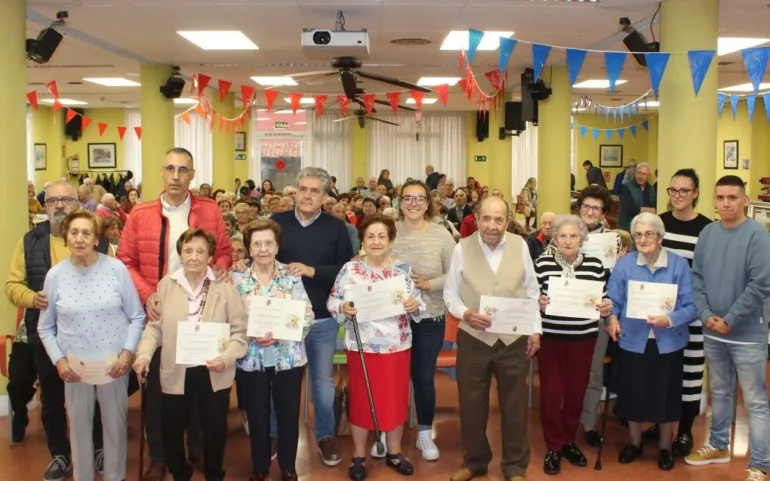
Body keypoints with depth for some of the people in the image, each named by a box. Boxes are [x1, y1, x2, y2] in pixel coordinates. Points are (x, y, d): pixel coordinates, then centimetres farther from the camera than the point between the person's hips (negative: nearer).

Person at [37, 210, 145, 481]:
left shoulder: (116, 269, -9)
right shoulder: (55, 275, -4)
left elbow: (137, 316, -3)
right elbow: (45, 327, 5)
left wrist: (128, 352, -12)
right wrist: (58, 360, -5)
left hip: (114, 363, -1)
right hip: (74, 365, 1)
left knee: (115, 425, 13)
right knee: (79, 426, 14)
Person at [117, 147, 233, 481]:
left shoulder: (210, 210, 0)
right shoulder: (140, 214, -2)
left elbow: (225, 251, 7)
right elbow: (125, 261, -1)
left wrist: (222, 266, -15)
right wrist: (146, 294, -14)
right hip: (157, 313, 0)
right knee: (156, 385, 9)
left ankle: (198, 447, 30)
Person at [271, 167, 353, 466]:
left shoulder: (336, 227, -1)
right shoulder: (277, 222, 0)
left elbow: (346, 269, -7)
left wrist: (312, 271, -19)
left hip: (322, 318, 0)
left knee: (323, 378, 12)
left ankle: (325, 435, 27)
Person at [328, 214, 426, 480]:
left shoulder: (404, 269, 2)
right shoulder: (349, 269, -3)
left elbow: (419, 306, 4)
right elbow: (332, 302, 0)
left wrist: (415, 306, -18)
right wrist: (343, 308, -21)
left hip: (398, 347, 2)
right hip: (361, 347, -2)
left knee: (396, 400, 12)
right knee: (361, 400, 8)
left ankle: (394, 452, 31)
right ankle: (358, 457, 24)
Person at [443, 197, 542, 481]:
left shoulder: (520, 246, 0)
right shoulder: (462, 248, -4)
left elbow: (532, 291, 7)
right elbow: (450, 293, 0)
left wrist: (535, 329, 4)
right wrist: (465, 313, -18)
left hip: (514, 339, 1)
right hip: (473, 338, -1)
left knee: (514, 404, 11)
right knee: (472, 404, 11)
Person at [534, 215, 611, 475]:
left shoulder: (595, 265, 1)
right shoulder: (542, 263, -4)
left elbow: (604, 301, 7)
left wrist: (607, 307, -14)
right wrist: (538, 302, -22)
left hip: (583, 339, 2)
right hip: (550, 338, -2)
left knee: (576, 391, 11)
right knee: (550, 392, 2)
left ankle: (569, 441, 31)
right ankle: (553, 446, 18)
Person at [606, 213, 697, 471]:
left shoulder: (679, 265, -6)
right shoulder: (624, 264, -2)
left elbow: (691, 306, -9)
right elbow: (613, 300, -2)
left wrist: (670, 320, -26)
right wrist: (612, 317, -22)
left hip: (668, 343, -1)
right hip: (632, 341, 1)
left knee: (666, 395, 11)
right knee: (633, 394, 12)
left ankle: (665, 447, 32)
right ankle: (634, 442, 35)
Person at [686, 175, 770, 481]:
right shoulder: (707, 233, 4)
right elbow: (696, 277, 6)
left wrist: (729, 320, -14)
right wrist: (706, 315, -7)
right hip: (712, 332, 5)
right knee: (719, 393, 20)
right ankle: (718, 446, 36)